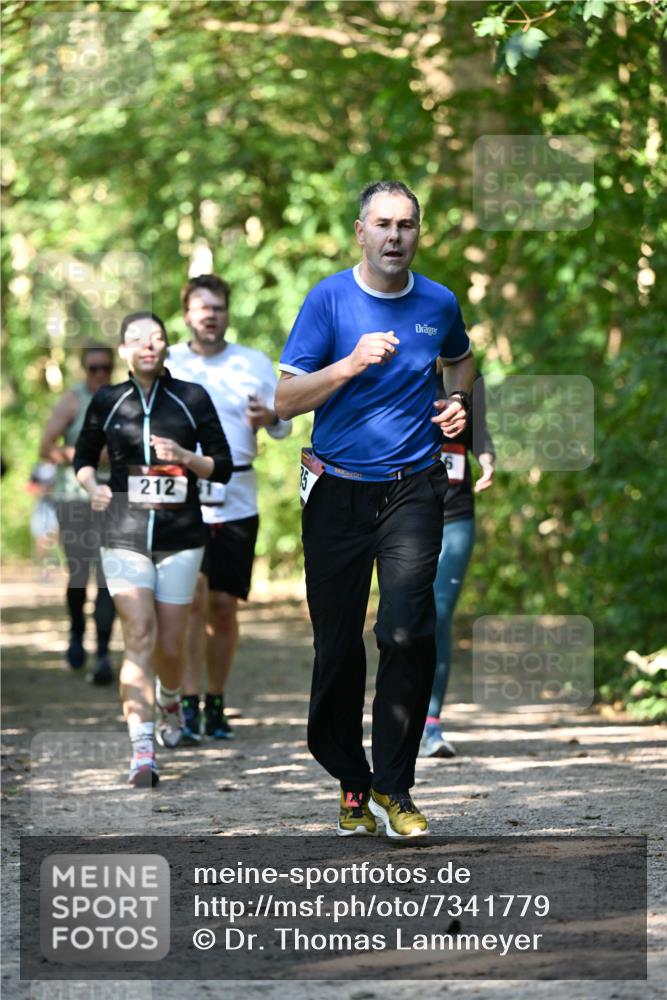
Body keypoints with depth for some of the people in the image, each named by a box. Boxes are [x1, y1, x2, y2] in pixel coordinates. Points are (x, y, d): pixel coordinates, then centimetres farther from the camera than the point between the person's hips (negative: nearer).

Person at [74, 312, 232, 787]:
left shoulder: (192, 398, 1)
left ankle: (171, 702, 41)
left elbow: (223, 467, 4)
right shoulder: (107, 402, 4)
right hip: (124, 535, 0)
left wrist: (184, 456, -14)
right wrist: (92, 486, -2)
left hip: (181, 537, 0)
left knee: (170, 645, 6)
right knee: (139, 636, -15)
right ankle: (142, 750, -20)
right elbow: (84, 456, 18)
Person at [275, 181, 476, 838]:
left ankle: (393, 787, -6)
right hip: (337, 491, -1)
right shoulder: (329, 299, -2)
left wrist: (457, 402, 9)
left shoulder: (439, 304, 6)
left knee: (407, 634, -16)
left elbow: (461, 359, 30)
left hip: (413, 488, 1)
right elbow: (285, 399, -6)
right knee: (338, 644, 5)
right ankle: (351, 782, 21)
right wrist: (350, 364, -19)